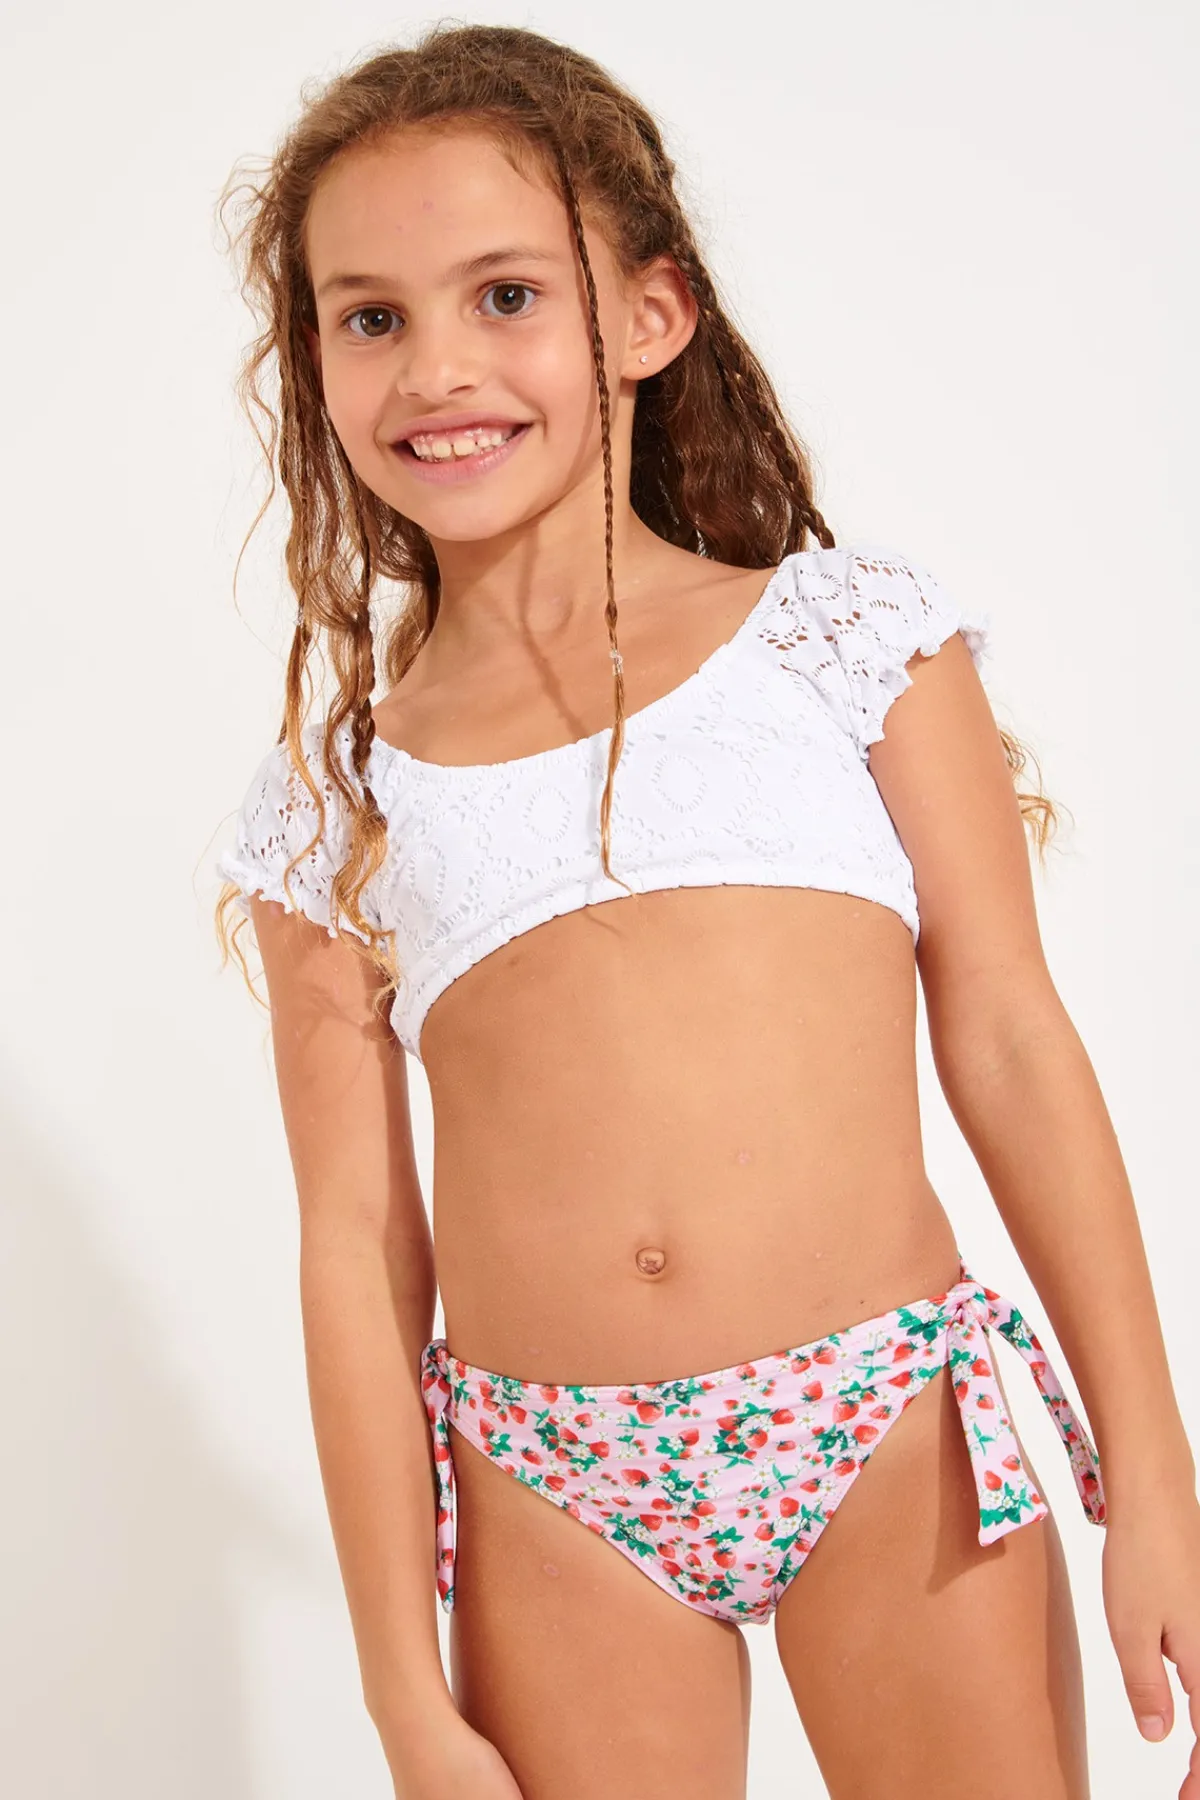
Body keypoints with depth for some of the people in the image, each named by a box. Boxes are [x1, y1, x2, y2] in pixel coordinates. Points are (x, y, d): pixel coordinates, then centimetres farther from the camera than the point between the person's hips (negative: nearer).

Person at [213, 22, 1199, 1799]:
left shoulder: (852, 634, 2)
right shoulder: (330, 803, 5)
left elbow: (1013, 1051, 2)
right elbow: (356, 1244, 4)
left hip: (900, 1431, 0)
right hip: (560, 1507, 1)